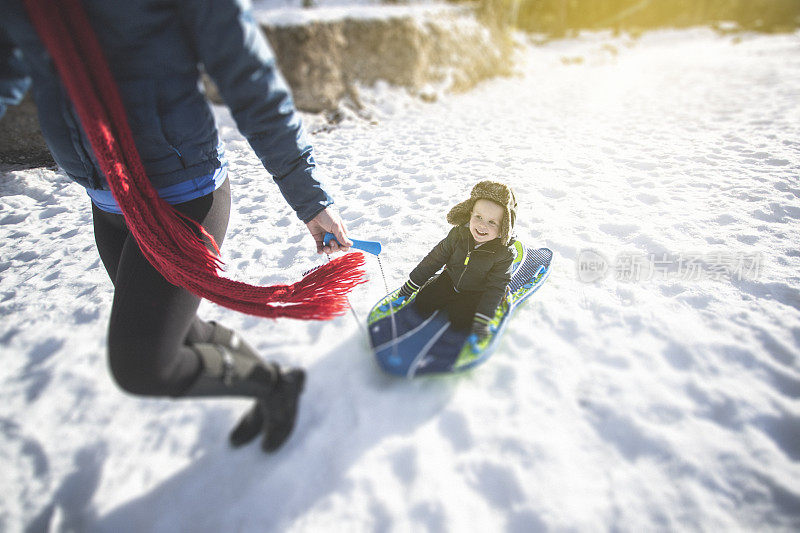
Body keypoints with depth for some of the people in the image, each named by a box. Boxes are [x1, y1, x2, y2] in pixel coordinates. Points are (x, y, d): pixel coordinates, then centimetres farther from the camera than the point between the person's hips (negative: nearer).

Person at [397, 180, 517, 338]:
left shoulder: (505, 253, -24)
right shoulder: (458, 234, -17)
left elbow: (495, 288, -21)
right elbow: (435, 258, -8)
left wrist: (482, 320, -30)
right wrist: (411, 285, -6)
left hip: (477, 293, -3)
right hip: (450, 280, 3)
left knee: (461, 322, -19)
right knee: (422, 303, -5)